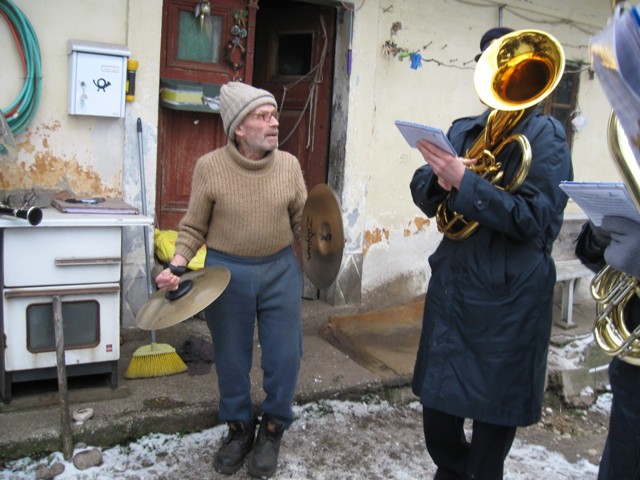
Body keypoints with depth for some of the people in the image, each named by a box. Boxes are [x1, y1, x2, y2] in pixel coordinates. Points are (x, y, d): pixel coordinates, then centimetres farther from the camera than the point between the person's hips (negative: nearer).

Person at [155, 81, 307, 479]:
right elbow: (194, 228, -2)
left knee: (284, 357, 6)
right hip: (226, 272, -1)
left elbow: (302, 221, 6)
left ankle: (273, 430, 31)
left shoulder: (289, 165, -2)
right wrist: (177, 266, -16)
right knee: (232, 357, 13)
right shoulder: (210, 167, -8)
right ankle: (240, 428, 36)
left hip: (281, 270, 2)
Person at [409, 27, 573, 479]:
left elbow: (534, 218, -17)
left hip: (507, 298, -5)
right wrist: (440, 180, -16)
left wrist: (464, 182, -24)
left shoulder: (545, 133, -6)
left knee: (492, 415, 9)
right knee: (436, 402, 17)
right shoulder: (463, 130, 11)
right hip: (450, 288, 6)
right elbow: (423, 191, 6)